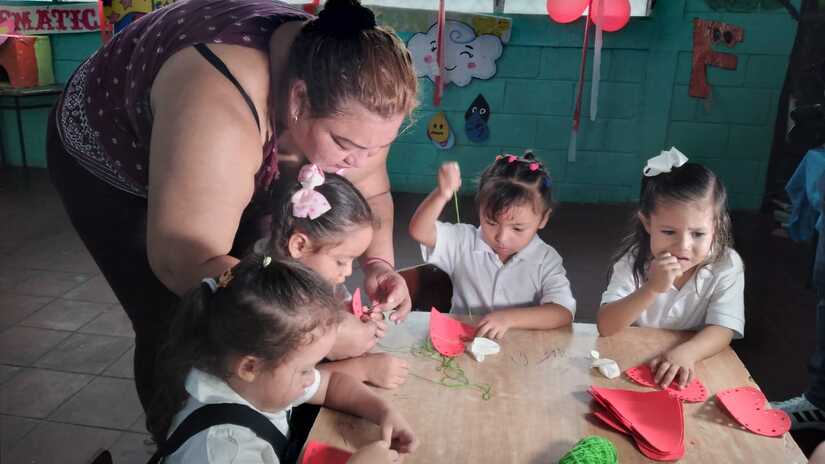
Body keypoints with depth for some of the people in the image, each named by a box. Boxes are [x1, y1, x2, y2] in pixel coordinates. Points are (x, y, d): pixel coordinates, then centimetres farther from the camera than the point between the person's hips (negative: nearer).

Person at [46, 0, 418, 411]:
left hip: (223, 162, 5)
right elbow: (184, 263, -41)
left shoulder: (342, 97, -23)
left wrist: (378, 263, -29)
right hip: (106, 157, -5)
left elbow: (369, 193, -11)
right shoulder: (221, 108, -43)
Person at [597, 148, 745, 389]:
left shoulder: (726, 265, -8)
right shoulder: (634, 261, -9)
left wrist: (686, 352, -34)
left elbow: (722, 330, -14)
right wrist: (653, 288, -31)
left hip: (694, 371, 2)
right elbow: (605, 327, -18)